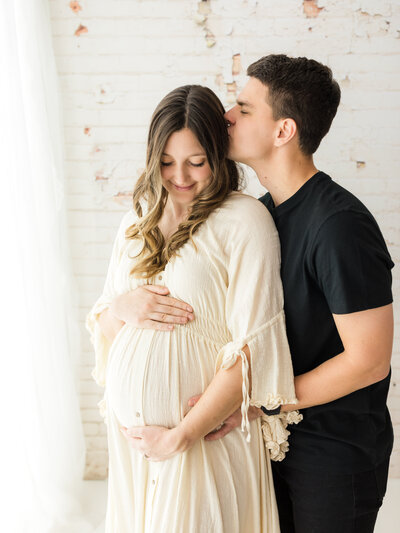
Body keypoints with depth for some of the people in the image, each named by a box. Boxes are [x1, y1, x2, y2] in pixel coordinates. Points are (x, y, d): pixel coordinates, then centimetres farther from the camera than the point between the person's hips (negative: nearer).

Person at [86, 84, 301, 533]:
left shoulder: (245, 221, -12)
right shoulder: (137, 221, 7)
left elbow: (254, 348, -17)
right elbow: (100, 327, 12)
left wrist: (181, 436, -16)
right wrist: (120, 308, -11)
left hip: (205, 435, -5)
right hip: (130, 430, 5)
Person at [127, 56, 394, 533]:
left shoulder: (340, 225, -26)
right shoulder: (261, 212, 1)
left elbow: (369, 361, -24)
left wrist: (257, 401, -19)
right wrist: (135, 299, -7)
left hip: (336, 451, -7)